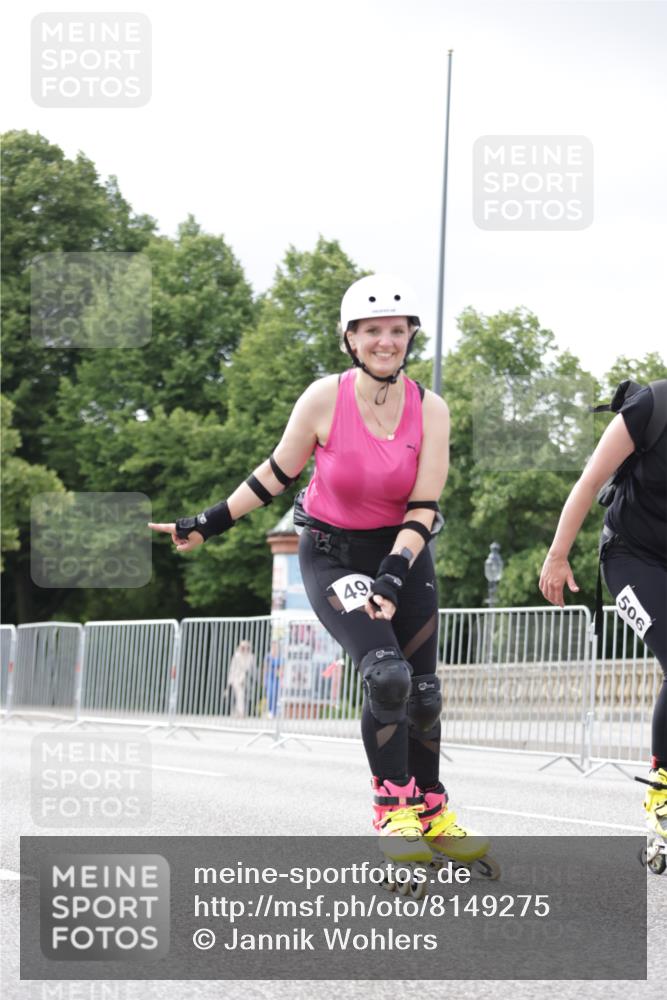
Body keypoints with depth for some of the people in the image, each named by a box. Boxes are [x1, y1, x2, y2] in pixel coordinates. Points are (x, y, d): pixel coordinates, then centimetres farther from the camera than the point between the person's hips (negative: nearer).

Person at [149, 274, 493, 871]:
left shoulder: (430, 410, -11)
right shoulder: (325, 400, -16)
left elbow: (423, 508, -11)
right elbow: (278, 474, -3)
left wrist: (393, 576, -22)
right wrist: (208, 525, 0)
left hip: (403, 553, 3)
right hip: (332, 556, -3)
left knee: (422, 692, 4)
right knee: (386, 674, -23)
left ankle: (431, 814, 24)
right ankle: (391, 809, -10)